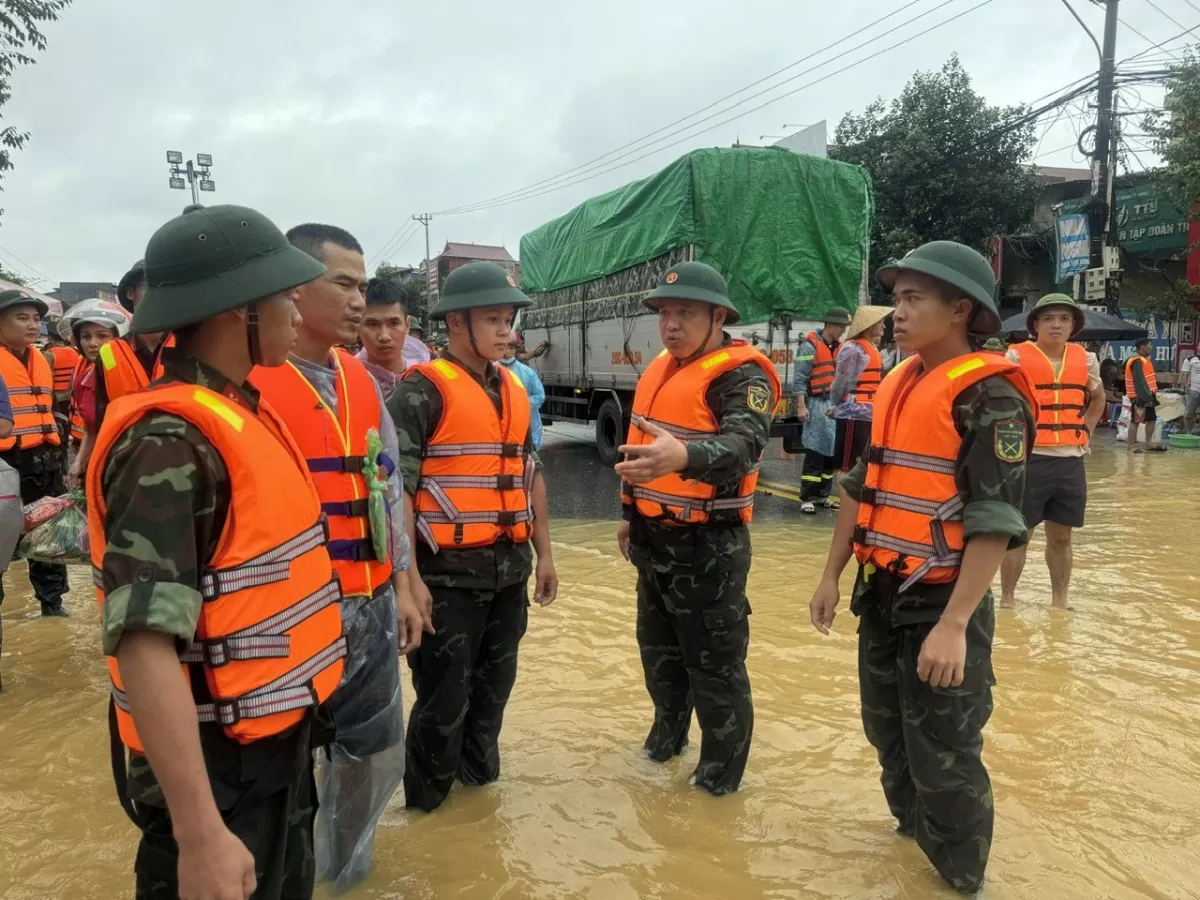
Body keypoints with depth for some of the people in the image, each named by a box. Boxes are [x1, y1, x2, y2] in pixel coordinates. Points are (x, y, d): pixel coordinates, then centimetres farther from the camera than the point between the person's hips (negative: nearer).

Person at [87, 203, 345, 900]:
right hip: (218, 766, -9)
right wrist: (199, 833, -30)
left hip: (277, 739, 9)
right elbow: (145, 642, -29)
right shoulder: (172, 440, -24)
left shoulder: (241, 412, 5)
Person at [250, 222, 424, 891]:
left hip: (373, 606, 7)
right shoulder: (245, 380, -14)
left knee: (378, 751, 19)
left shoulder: (363, 382, 8)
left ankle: (345, 870, 44)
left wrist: (400, 586, 13)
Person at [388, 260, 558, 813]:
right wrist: (410, 578, -18)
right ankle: (426, 803, 26)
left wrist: (543, 555, 16)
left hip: (509, 570, 7)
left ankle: (478, 773, 40)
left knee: (494, 684, 18)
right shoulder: (422, 390, -11)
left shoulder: (515, 389, 11)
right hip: (449, 573, -6)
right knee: (445, 697, 4)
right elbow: (397, 487, -15)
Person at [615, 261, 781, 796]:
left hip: (708, 546, -8)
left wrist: (685, 456, -54)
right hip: (654, 539, 9)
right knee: (658, 647, 23)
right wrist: (630, 514, 22)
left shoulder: (741, 375, -17)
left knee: (715, 663, 5)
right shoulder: (659, 368, 10)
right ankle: (669, 731, 45)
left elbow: (745, 444, -35)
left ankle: (722, 770, 23)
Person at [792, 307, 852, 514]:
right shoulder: (810, 346, -8)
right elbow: (800, 379, -11)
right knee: (815, 451, -9)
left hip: (836, 403, 8)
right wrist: (801, 406, -17)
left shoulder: (839, 347, 15)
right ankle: (807, 498, -5)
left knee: (832, 451, 10)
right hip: (818, 404, -7)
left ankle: (822, 495, 19)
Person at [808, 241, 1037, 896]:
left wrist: (954, 623, -25)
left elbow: (995, 520, -21)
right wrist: (833, 576, 13)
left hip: (942, 600, -7)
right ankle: (916, 830, 45)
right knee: (887, 731, 22)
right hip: (882, 594, 8)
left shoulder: (989, 394, -15)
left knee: (942, 756, 6)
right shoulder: (895, 384, 8)